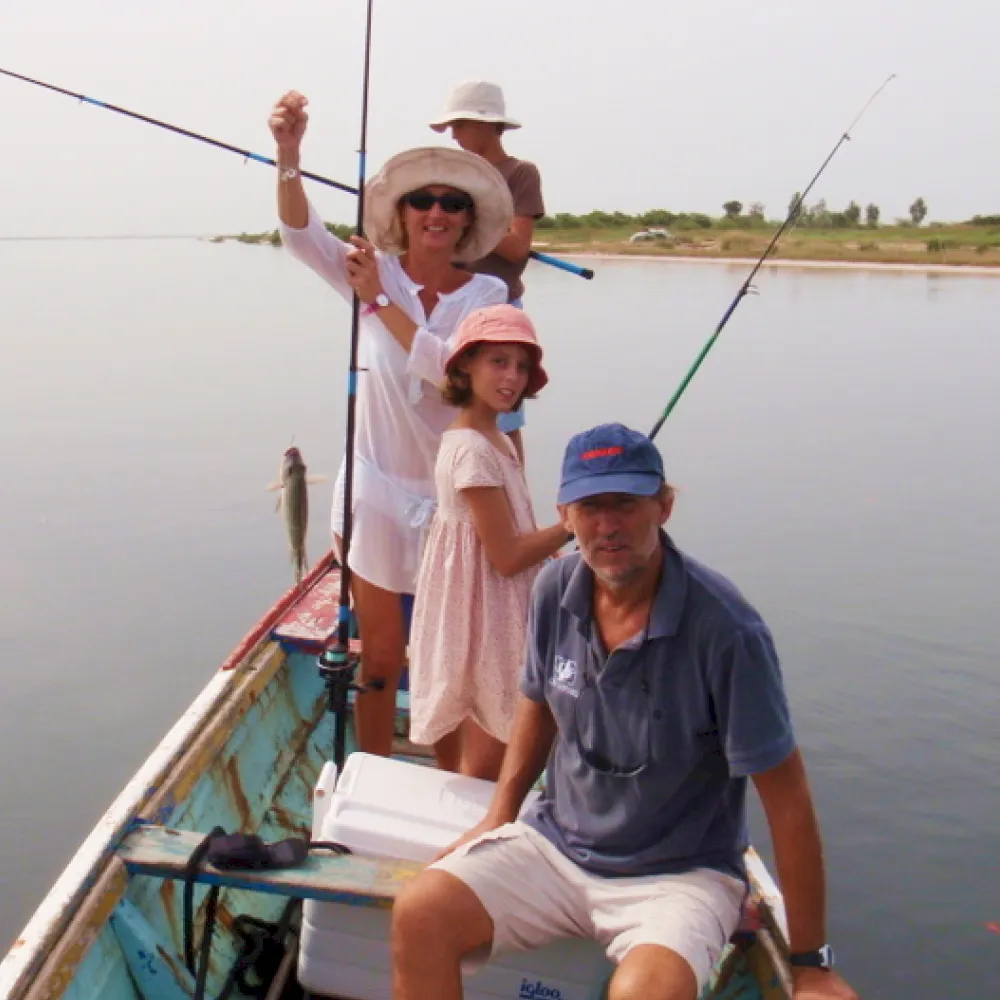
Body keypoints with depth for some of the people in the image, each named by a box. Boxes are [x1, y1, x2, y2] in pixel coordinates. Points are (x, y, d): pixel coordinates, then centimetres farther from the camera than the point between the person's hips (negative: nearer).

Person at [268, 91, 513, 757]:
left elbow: (451, 369, -20)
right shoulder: (375, 272, -2)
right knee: (381, 658, 9)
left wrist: (380, 300, -23)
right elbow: (301, 234, -19)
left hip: (454, 493, 1)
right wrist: (289, 153, -34)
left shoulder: (486, 293, -3)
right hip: (379, 491, 0)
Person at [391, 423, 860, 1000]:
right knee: (418, 915, -15)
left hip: (681, 872, -5)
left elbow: (786, 798, -17)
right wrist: (500, 816, 10)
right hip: (557, 841, 5)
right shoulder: (557, 589, -5)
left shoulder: (724, 628, -22)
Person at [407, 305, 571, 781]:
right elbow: (507, 557, -22)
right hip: (483, 621, -9)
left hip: (502, 612, 9)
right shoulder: (472, 449, -21)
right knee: (484, 774, 5)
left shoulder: (496, 438, 8)